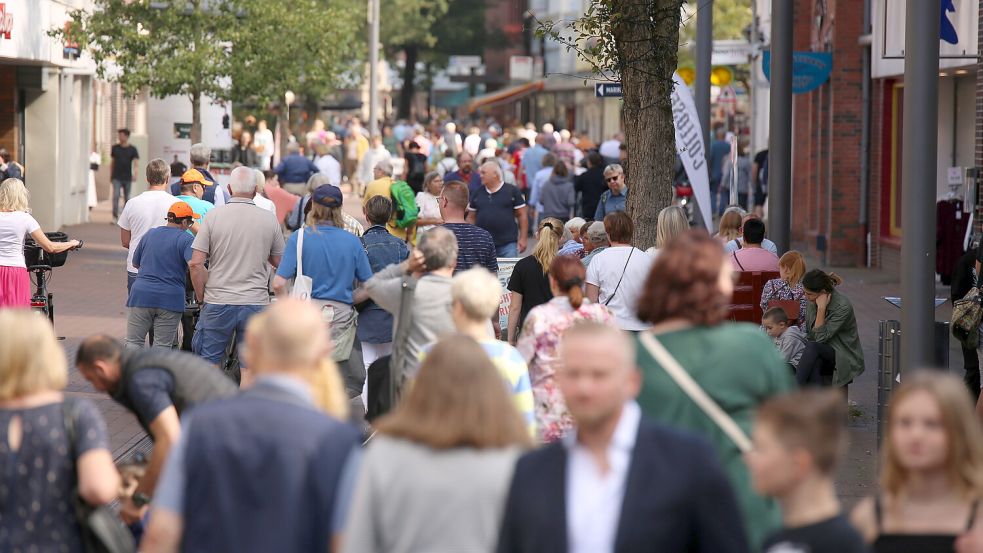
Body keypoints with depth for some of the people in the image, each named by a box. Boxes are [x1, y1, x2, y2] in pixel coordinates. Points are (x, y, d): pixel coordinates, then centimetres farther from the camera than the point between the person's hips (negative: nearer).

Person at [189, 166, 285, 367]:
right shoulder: (270, 219, -1)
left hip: (218, 303, -1)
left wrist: (201, 297, 4)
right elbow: (279, 262, 10)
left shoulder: (214, 216, -5)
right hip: (256, 303, 1)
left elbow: (196, 264, -7)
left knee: (209, 362, 9)